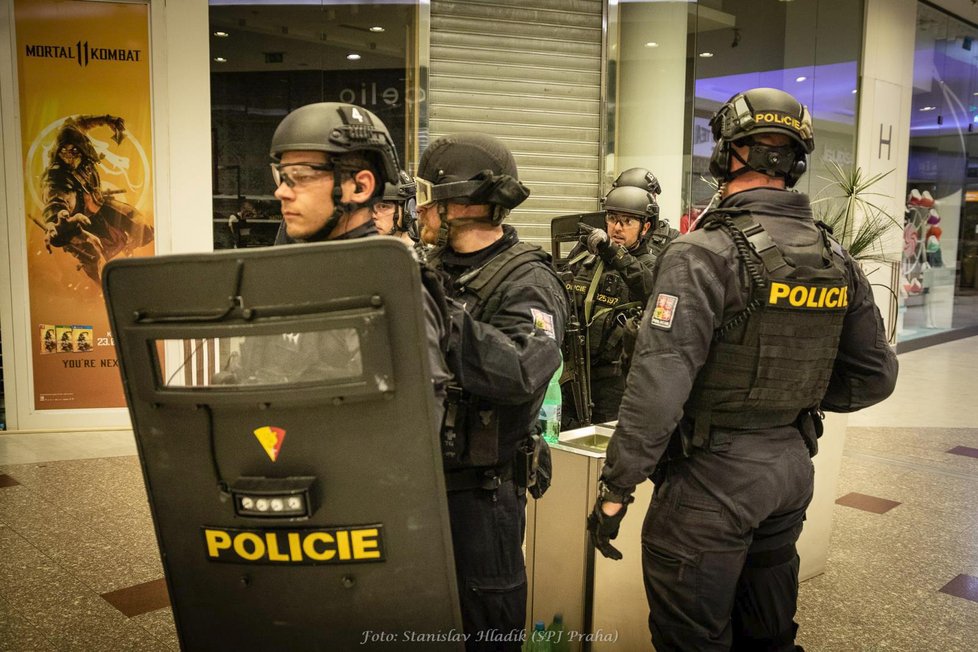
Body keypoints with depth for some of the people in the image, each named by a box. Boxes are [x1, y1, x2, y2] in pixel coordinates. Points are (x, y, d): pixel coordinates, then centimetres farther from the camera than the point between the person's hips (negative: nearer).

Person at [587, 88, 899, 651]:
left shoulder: (705, 254, -18)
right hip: (793, 467, 7)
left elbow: (658, 386, -23)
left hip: (712, 476, -7)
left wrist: (616, 489, -16)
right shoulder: (838, 261, 2)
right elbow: (875, 377, 9)